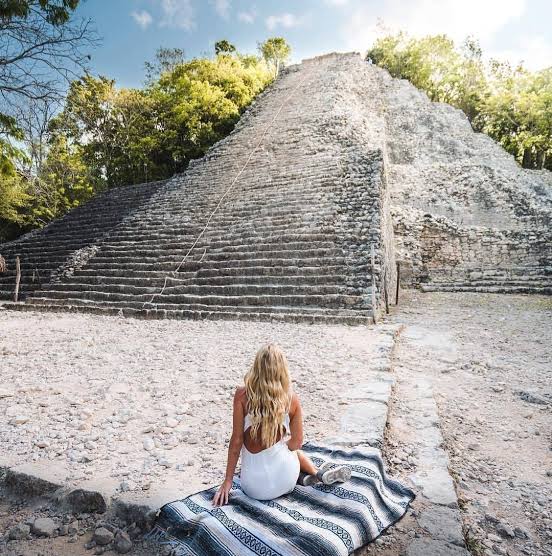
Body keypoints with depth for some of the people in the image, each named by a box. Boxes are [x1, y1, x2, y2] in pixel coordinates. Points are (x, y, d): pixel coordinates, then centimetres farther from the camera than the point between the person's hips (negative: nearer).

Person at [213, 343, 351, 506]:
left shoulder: (242, 395, -14)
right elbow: (296, 443, 0)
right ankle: (319, 473, 27)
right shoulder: (291, 398, -9)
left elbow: (237, 440, -10)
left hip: (254, 488, 0)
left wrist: (228, 481, -1)